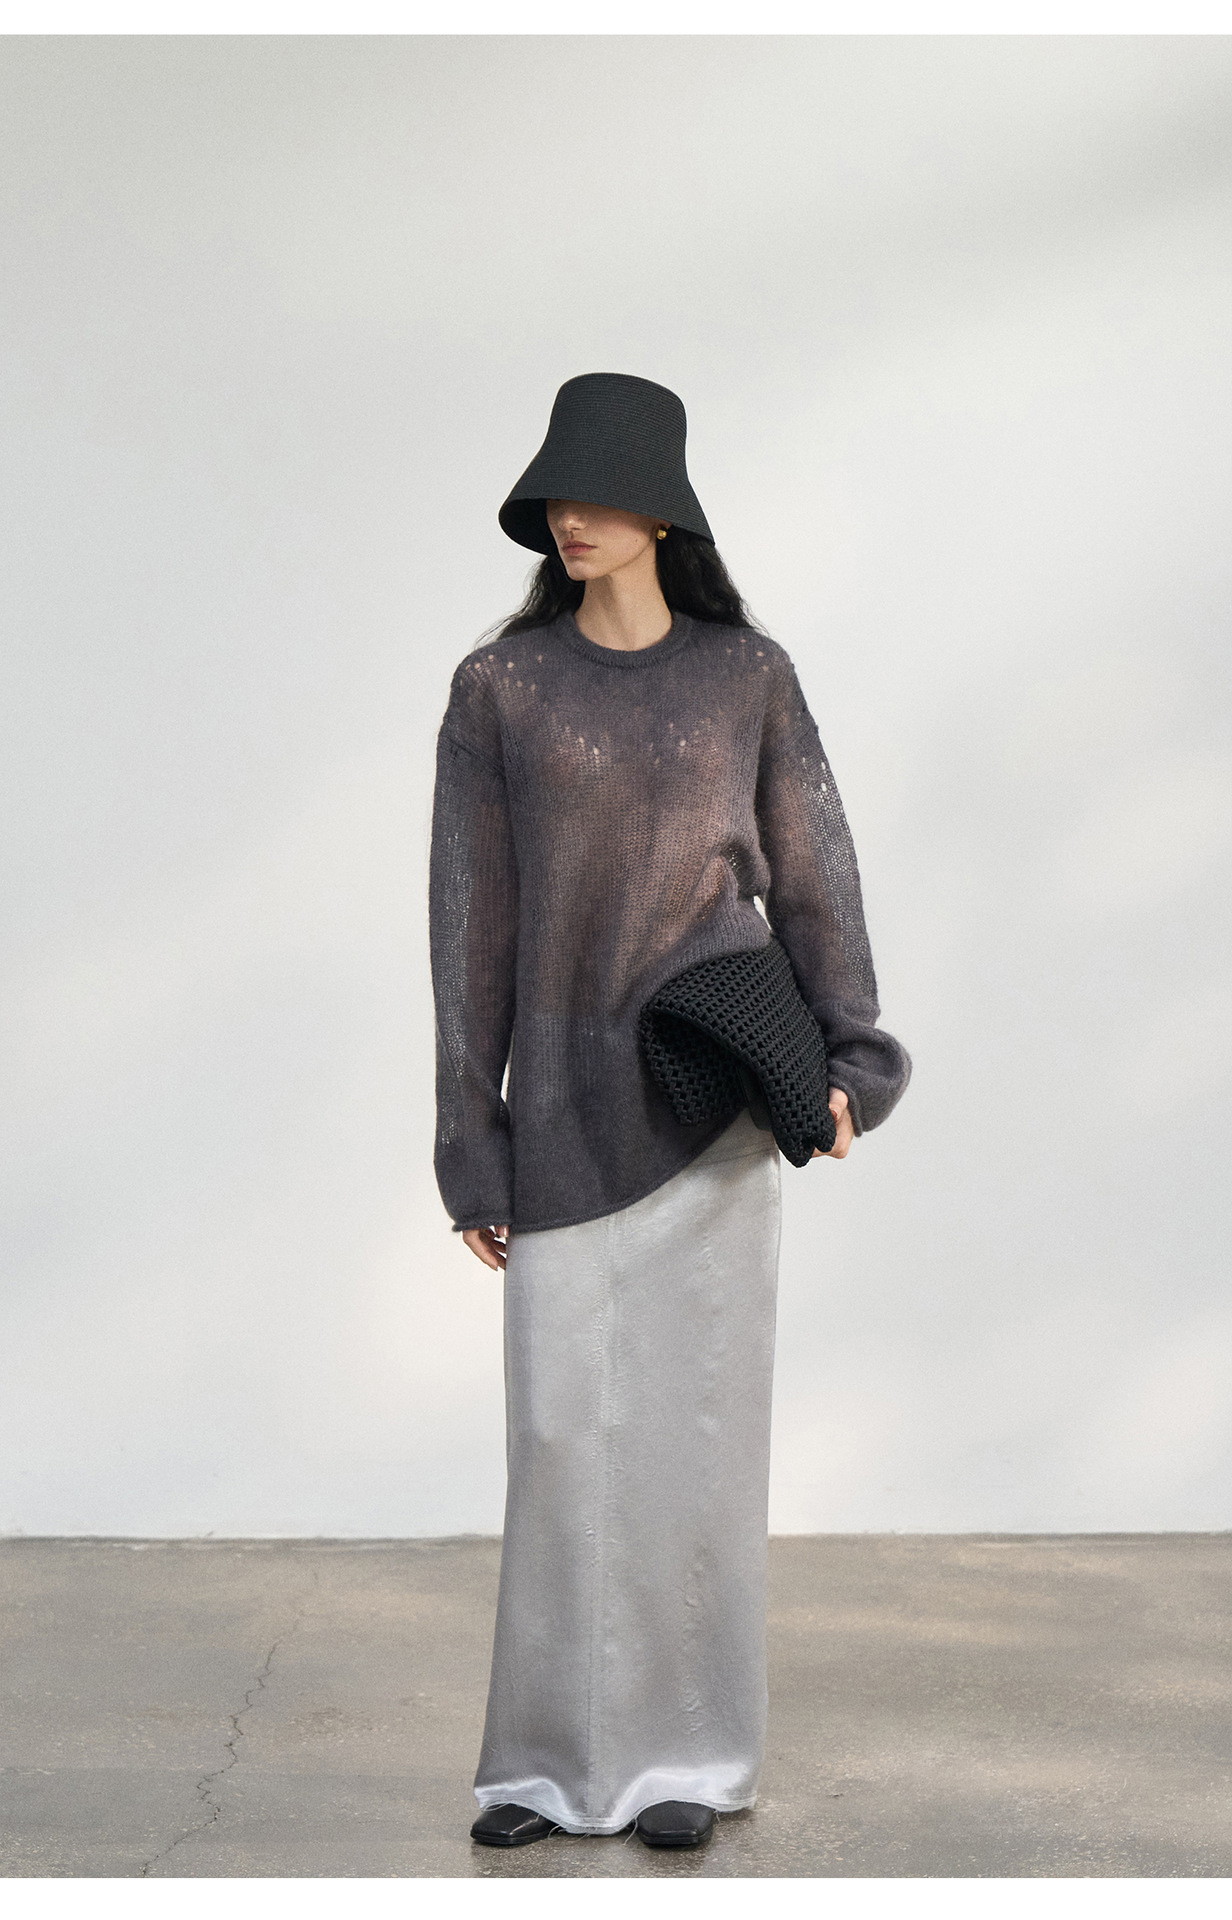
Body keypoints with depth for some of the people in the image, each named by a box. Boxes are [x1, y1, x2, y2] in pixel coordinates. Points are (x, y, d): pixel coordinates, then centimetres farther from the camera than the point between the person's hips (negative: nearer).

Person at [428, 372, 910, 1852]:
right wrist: (470, 1147, -3)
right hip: (569, 1095, 0)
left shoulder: (750, 673, 3)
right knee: (565, 1424, -3)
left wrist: (845, 1065, -12)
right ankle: (555, 1754, 11)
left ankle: (687, 1752, 11)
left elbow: (813, 877, 4)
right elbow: (471, 919, 0)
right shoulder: (495, 688, 0)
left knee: (698, 1411, -1)